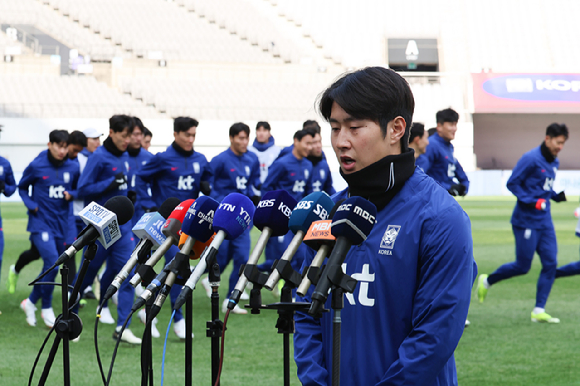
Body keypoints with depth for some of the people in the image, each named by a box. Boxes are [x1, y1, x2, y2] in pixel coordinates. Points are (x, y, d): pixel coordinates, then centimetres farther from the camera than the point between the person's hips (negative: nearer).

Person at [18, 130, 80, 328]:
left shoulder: (73, 167, 1)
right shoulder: (36, 166, -7)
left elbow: (78, 189, 15)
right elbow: (22, 187, 7)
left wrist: (71, 194, -7)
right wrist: (31, 205, -8)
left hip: (62, 223, 4)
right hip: (41, 222, -4)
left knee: (51, 267, 10)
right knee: (52, 262, -17)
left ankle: (30, 302, 31)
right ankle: (46, 308, -2)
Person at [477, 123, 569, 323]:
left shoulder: (554, 162, 11)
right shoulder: (531, 159, -14)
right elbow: (512, 183, -12)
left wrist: (558, 196, 3)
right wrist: (530, 202, -21)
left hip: (544, 220, 8)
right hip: (526, 221, -8)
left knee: (550, 263, -1)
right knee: (522, 266, -1)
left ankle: (539, 310, 4)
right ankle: (487, 281, 23)